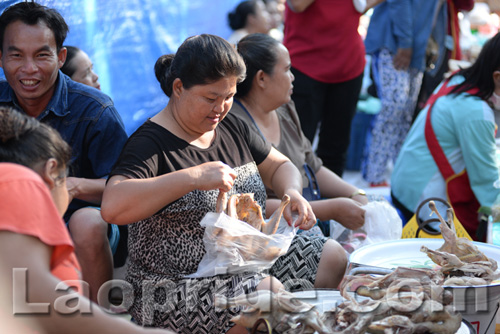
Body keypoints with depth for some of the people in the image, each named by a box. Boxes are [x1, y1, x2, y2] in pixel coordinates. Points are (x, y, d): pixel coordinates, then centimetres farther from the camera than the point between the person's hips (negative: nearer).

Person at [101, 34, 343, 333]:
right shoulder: (150, 143, -12)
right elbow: (113, 207, -28)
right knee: (270, 293, -31)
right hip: (176, 284, -8)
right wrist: (193, 178, -32)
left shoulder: (230, 127, 12)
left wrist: (292, 193, -3)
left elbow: (280, 166, 22)